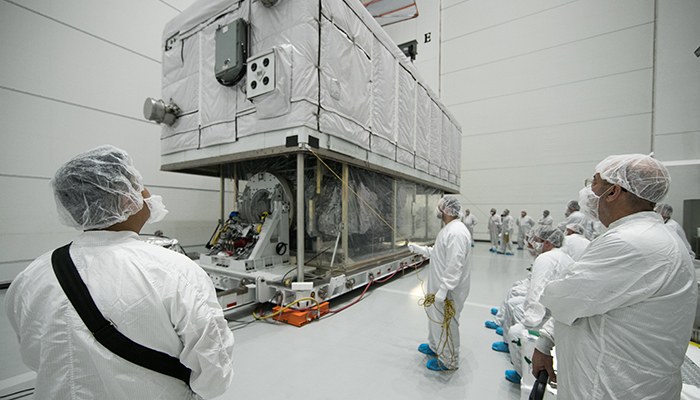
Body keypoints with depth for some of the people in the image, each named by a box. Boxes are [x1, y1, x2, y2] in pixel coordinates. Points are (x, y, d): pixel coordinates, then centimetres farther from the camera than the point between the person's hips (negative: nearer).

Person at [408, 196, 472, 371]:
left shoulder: (456, 232, -26)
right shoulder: (449, 228, 8)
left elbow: (455, 265, -30)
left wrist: (443, 290, -28)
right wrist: (420, 249, 14)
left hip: (448, 289, -11)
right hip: (439, 285, 11)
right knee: (435, 317, 26)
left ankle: (448, 361, 28)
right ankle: (435, 346, 48)